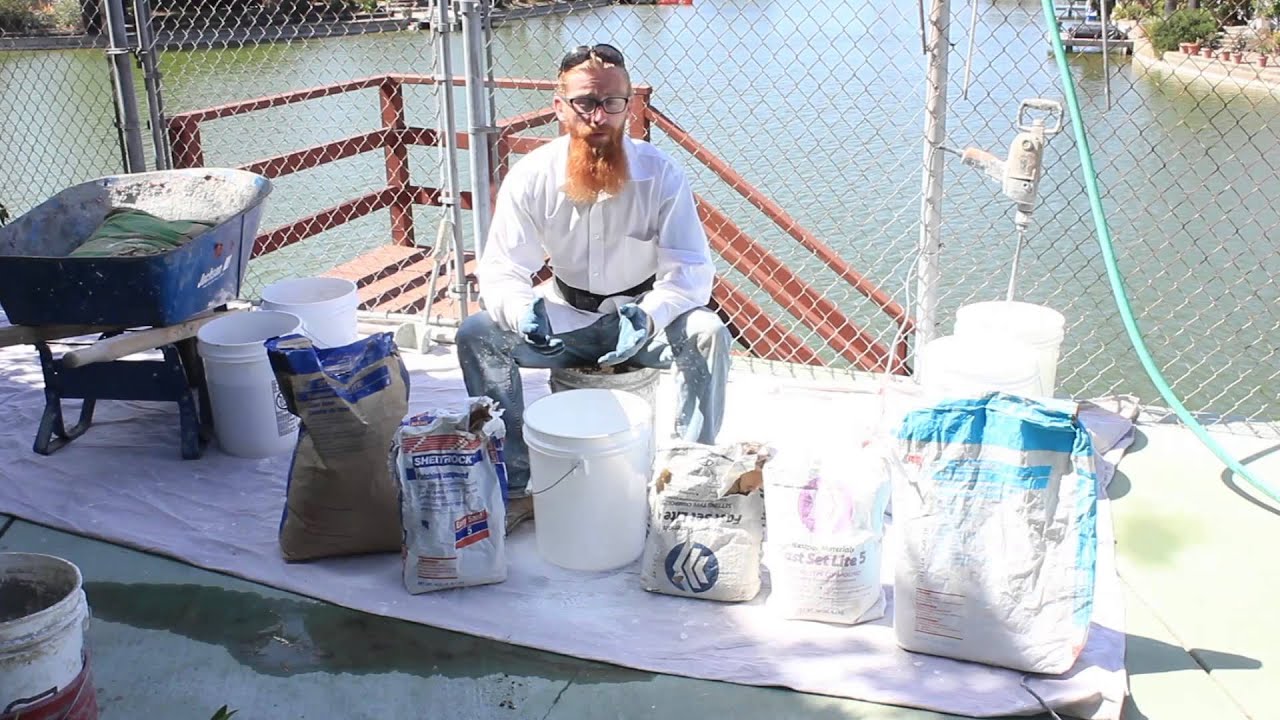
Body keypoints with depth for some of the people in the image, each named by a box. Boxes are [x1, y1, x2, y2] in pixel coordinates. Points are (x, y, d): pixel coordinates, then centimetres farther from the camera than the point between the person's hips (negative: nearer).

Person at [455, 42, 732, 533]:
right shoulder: (531, 176, -14)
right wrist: (523, 311, -38)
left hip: (644, 314, -1)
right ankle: (515, 487, -12)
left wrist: (648, 317, -40)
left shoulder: (660, 174, -17)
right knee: (476, 335, -22)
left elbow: (690, 270, -19)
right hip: (566, 317, 2)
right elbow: (500, 270, -14)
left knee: (707, 335, -32)